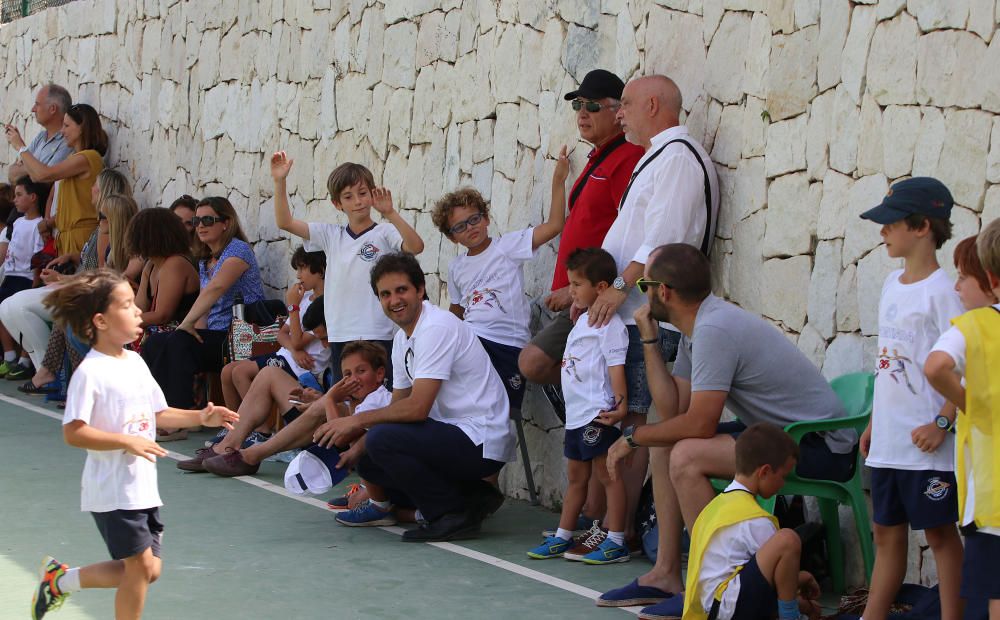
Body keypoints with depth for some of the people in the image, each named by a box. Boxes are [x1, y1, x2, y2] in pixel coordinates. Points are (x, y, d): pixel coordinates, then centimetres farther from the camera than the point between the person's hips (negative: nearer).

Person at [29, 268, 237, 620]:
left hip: (143, 488, 8)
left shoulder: (135, 362, 10)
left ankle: (59, 580, 22)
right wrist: (127, 441, -26)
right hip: (113, 490, -8)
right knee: (141, 565, -6)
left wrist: (200, 417, 7)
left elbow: (158, 414, 19)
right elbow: (73, 433, -21)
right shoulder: (90, 372, -16)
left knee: (148, 569, 9)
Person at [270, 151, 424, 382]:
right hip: (340, 337, 5)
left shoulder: (384, 233, -1)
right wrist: (279, 182, -1)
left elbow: (416, 246, -19)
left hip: (378, 336, -5)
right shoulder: (331, 236, 12)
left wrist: (390, 214, -28)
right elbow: (285, 222, 9)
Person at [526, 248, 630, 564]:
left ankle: (616, 542, -5)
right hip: (576, 415, 10)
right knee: (576, 477, 17)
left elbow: (616, 366, -19)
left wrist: (620, 405, -25)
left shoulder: (608, 324, -12)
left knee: (607, 474, -7)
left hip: (598, 416, -10)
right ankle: (563, 537, 25)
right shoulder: (583, 321, 18)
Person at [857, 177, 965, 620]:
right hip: (888, 441, 8)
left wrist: (942, 423, -20)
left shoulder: (941, 291, -13)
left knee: (940, 533, 0)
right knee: (887, 533, 14)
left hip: (925, 443, -8)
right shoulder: (893, 284, 13)